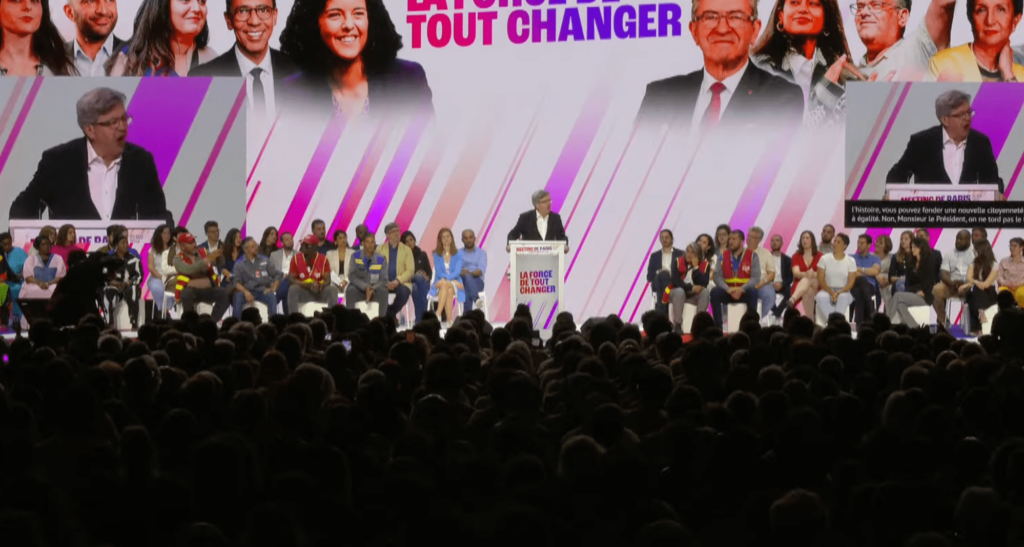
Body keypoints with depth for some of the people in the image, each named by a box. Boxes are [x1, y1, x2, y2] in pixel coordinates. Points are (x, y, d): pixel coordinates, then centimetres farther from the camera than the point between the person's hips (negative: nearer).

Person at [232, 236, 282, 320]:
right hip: (248, 291, -1)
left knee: (272, 296, -32)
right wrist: (245, 292, -24)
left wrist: (273, 289, -7)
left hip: (263, 290, 1)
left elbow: (278, 274, 7)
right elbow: (237, 282, -5)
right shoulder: (239, 264, 3)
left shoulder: (265, 260, 7)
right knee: (237, 296, -32)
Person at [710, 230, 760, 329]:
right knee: (714, 292, -28)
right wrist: (728, 289, -22)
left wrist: (741, 289, -25)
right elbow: (717, 276, -5)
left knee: (752, 291, -35)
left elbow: (756, 277, -11)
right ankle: (718, 326, -24)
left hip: (744, 292, -2)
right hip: (727, 292, 2)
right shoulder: (723, 255, 3)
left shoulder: (752, 255, -4)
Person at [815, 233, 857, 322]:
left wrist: (839, 293, -20)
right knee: (820, 297, -35)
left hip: (843, 291, -1)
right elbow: (821, 280, -3)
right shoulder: (824, 259, 1)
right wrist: (831, 293, -19)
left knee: (843, 297, -38)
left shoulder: (850, 261, 1)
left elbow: (850, 283, -3)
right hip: (827, 290, 1)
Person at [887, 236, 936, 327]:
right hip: (912, 294, 5)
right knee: (900, 303, -30)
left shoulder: (928, 263, 1)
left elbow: (930, 283, -5)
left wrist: (921, 292, -15)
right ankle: (913, 327, -37)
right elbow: (909, 282, 13)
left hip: (924, 297, -5)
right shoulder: (911, 264, 18)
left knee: (898, 296, -30)